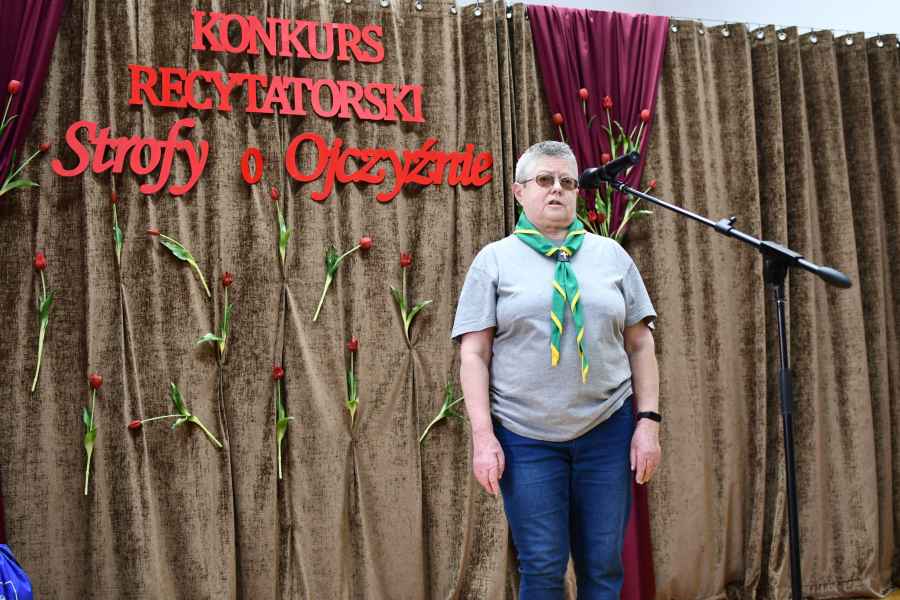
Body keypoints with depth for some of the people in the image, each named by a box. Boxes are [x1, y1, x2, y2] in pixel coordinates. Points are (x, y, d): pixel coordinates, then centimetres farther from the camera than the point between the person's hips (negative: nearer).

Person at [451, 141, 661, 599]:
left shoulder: (611, 255, 10)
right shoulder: (495, 259, 3)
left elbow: (640, 344, 10)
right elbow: (474, 355, -1)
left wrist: (648, 420, 1)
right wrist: (483, 436, -9)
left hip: (607, 430, 2)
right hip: (526, 437, -2)